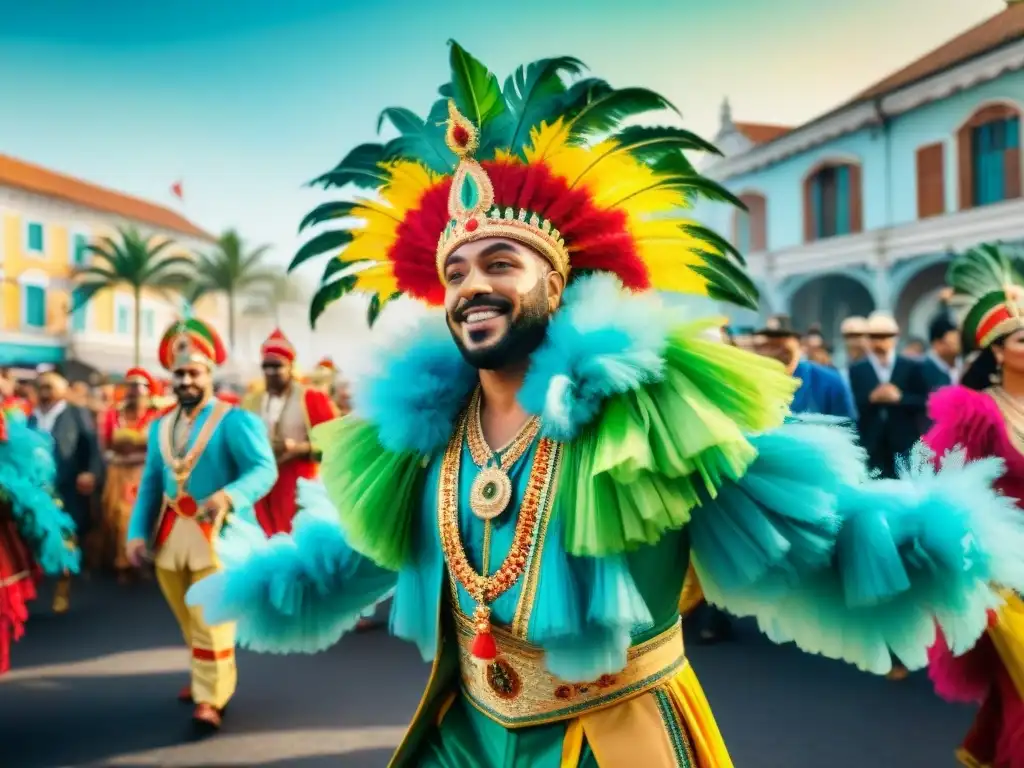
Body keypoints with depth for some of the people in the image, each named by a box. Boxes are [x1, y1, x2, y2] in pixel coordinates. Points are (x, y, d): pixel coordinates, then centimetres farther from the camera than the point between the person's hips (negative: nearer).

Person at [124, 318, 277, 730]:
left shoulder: (234, 420, -10)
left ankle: (210, 699, 5)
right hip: (170, 534, 6)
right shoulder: (160, 427, 11)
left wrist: (229, 496, -39)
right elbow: (150, 484, 11)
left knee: (211, 622, -4)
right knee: (190, 621, 18)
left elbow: (264, 469, -21)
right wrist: (138, 531, 0)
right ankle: (204, 678, 36)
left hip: (217, 535, -6)